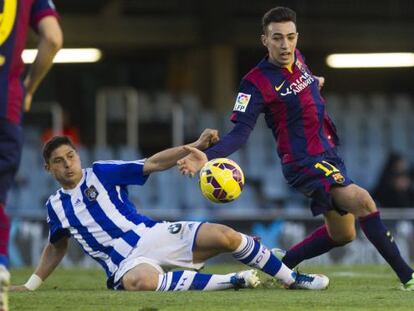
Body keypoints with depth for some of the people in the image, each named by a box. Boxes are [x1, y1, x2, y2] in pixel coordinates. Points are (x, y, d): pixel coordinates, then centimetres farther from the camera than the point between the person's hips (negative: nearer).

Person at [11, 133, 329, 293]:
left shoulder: (101, 173, 6)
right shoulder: (55, 206, 12)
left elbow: (153, 164, -1)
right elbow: (57, 246, 29)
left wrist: (194, 147, -14)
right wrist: (31, 285, 26)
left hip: (153, 236, 1)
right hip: (128, 262, -1)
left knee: (224, 236, -21)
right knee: (137, 282, -41)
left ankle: (292, 278, -2)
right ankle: (231, 281, -29)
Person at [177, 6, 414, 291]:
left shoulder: (297, 59, 3)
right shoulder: (257, 82, -18)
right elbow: (240, 133, -22)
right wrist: (208, 157, -38)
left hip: (328, 156, 9)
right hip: (304, 162, -9)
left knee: (342, 234, 17)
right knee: (362, 201, -27)